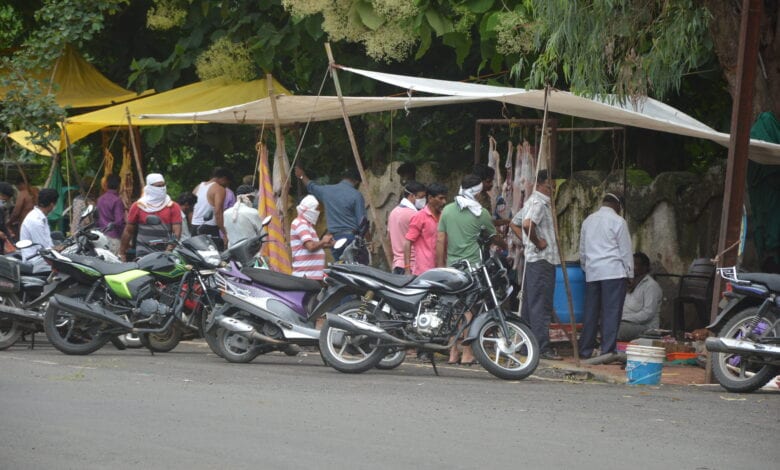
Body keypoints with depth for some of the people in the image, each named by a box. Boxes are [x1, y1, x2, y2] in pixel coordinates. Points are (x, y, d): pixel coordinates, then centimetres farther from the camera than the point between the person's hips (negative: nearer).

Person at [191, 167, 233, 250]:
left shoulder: (198, 187, 17)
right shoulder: (219, 189, -7)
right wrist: (225, 234, -20)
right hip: (210, 229, -8)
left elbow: (191, 209, 17)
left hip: (195, 227, 8)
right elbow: (218, 212, -18)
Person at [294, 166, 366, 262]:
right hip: (352, 237, -5)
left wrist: (302, 176, 51)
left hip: (334, 239, 5)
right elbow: (362, 222, -10)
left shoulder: (326, 190, 9)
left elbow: (311, 186, 31)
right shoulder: (356, 195, -7)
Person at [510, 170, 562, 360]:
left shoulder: (533, 201, 19)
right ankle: (543, 347, -12)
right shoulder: (539, 203, -14)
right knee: (541, 304, -11)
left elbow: (514, 224, 27)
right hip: (542, 259, -10)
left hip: (532, 259, 10)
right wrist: (538, 243, -18)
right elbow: (527, 224, -31)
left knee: (530, 303, 12)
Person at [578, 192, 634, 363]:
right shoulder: (618, 221, -4)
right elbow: (626, 250, -4)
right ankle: (608, 350, -14)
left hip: (592, 272, 6)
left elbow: (582, 250, 19)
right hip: (613, 271, -6)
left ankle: (585, 350, 12)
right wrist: (629, 272, 3)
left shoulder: (588, 221, 14)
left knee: (590, 312, 9)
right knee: (611, 311, -7)